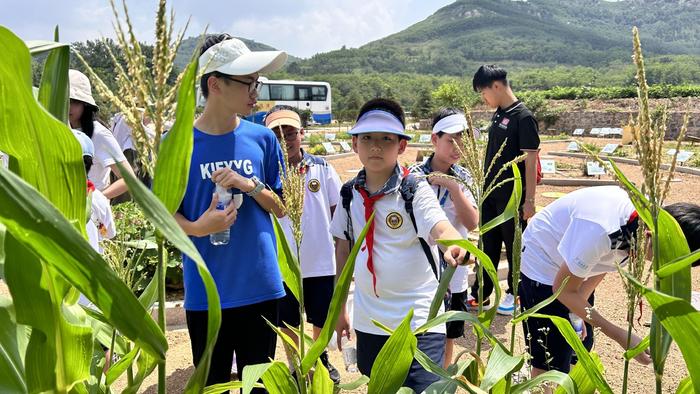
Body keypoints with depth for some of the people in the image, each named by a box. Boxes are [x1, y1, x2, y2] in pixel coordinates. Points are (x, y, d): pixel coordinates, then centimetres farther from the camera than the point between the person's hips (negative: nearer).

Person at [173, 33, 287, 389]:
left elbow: (282, 208, 6)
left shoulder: (262, 139, 1)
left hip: (260, 287, 2)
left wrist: (251, 185, -13)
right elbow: (166, 214, 1)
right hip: (205, 292, -1)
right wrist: (197, 228, -21)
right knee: (212, 384, 14)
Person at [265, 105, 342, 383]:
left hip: (322, 261, 1)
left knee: (322, 319, 18)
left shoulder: (321, 167, -4)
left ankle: (322, 360, 45)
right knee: (288, 322, 14)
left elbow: (337, 209, 4)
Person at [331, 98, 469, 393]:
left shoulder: (415, 189, -12)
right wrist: (339, 307, 12)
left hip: (418, 319, -4)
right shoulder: (350, 193, 0)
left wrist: (454, 246, -53)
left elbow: (440, 228, -30)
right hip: (368, 320, 5)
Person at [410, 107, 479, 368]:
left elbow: (472, 223, -11)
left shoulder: (463, 177, -1)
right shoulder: (415, 176, -10)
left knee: (448, 336, 18)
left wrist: (452, 185, -19)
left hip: (455, 271, 3)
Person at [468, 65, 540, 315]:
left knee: (514, 246, 7)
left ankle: (515, 294, 23)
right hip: (490, 194, 8)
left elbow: (531, 160, -15)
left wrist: (529, 199, -16)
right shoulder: (498, 115, 10)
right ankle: (480, 295, 23)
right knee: (487, 245, 13)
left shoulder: (523, 117, -14)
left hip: (512, 197, -8)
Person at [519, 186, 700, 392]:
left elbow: (600, 266, 3)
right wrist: (620, 336, -22)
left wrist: (578, 310, -4)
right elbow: (564, 290, -25)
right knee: (551, 364, -5)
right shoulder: (601, 231, -38)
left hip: (577, 263, 8)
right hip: (541, 265, -7)